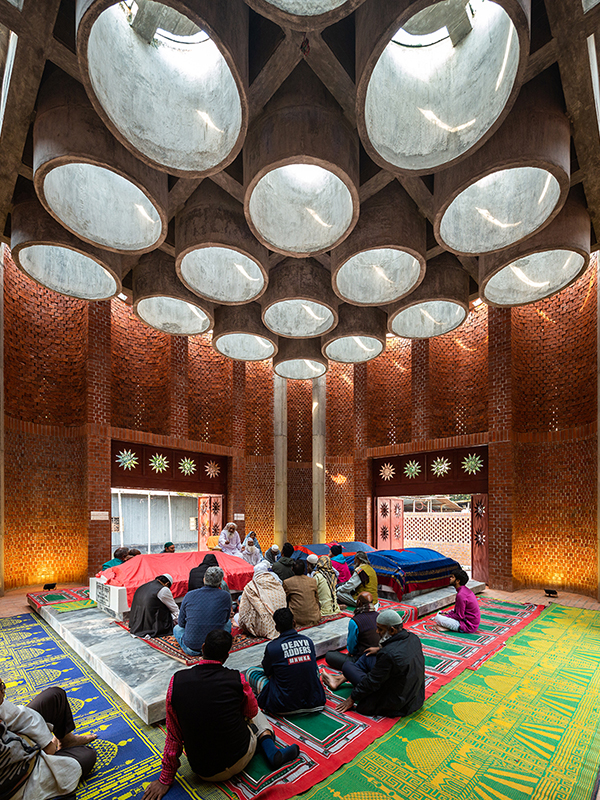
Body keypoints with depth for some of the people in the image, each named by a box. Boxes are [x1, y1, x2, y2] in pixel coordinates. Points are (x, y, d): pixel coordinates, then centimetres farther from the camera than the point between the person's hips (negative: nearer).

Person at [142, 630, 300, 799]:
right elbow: (252, 711, 4)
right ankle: (270, 750, 5)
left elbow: (174, 734, -5)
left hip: (202, 771, 1)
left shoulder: (177, 681, -14)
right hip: (239, 761, -1)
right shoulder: (237, 679, -17)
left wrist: (165, 779, 8)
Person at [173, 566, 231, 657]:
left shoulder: (189, 595, -7)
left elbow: (181, 623, 5)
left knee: (177, 628, 31)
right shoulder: (226, 596, -8)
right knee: (228, 623, 29)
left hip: (191, 648, 1)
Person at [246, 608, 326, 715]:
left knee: (250, 672, 12)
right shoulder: (308, 641, -3)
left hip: (285, 708, -1)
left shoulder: (272, 647, -15)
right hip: (315, 703, 2)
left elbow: (268, 673, 4)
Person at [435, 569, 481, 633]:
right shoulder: (465, 590, 6)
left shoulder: (461, 595, -24)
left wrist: (446, 615, -7)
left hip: (468, 626, -10)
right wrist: (449, 613, 5)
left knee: (438, 617, -18)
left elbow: (459, 616, -20)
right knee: (440, 613, 17)